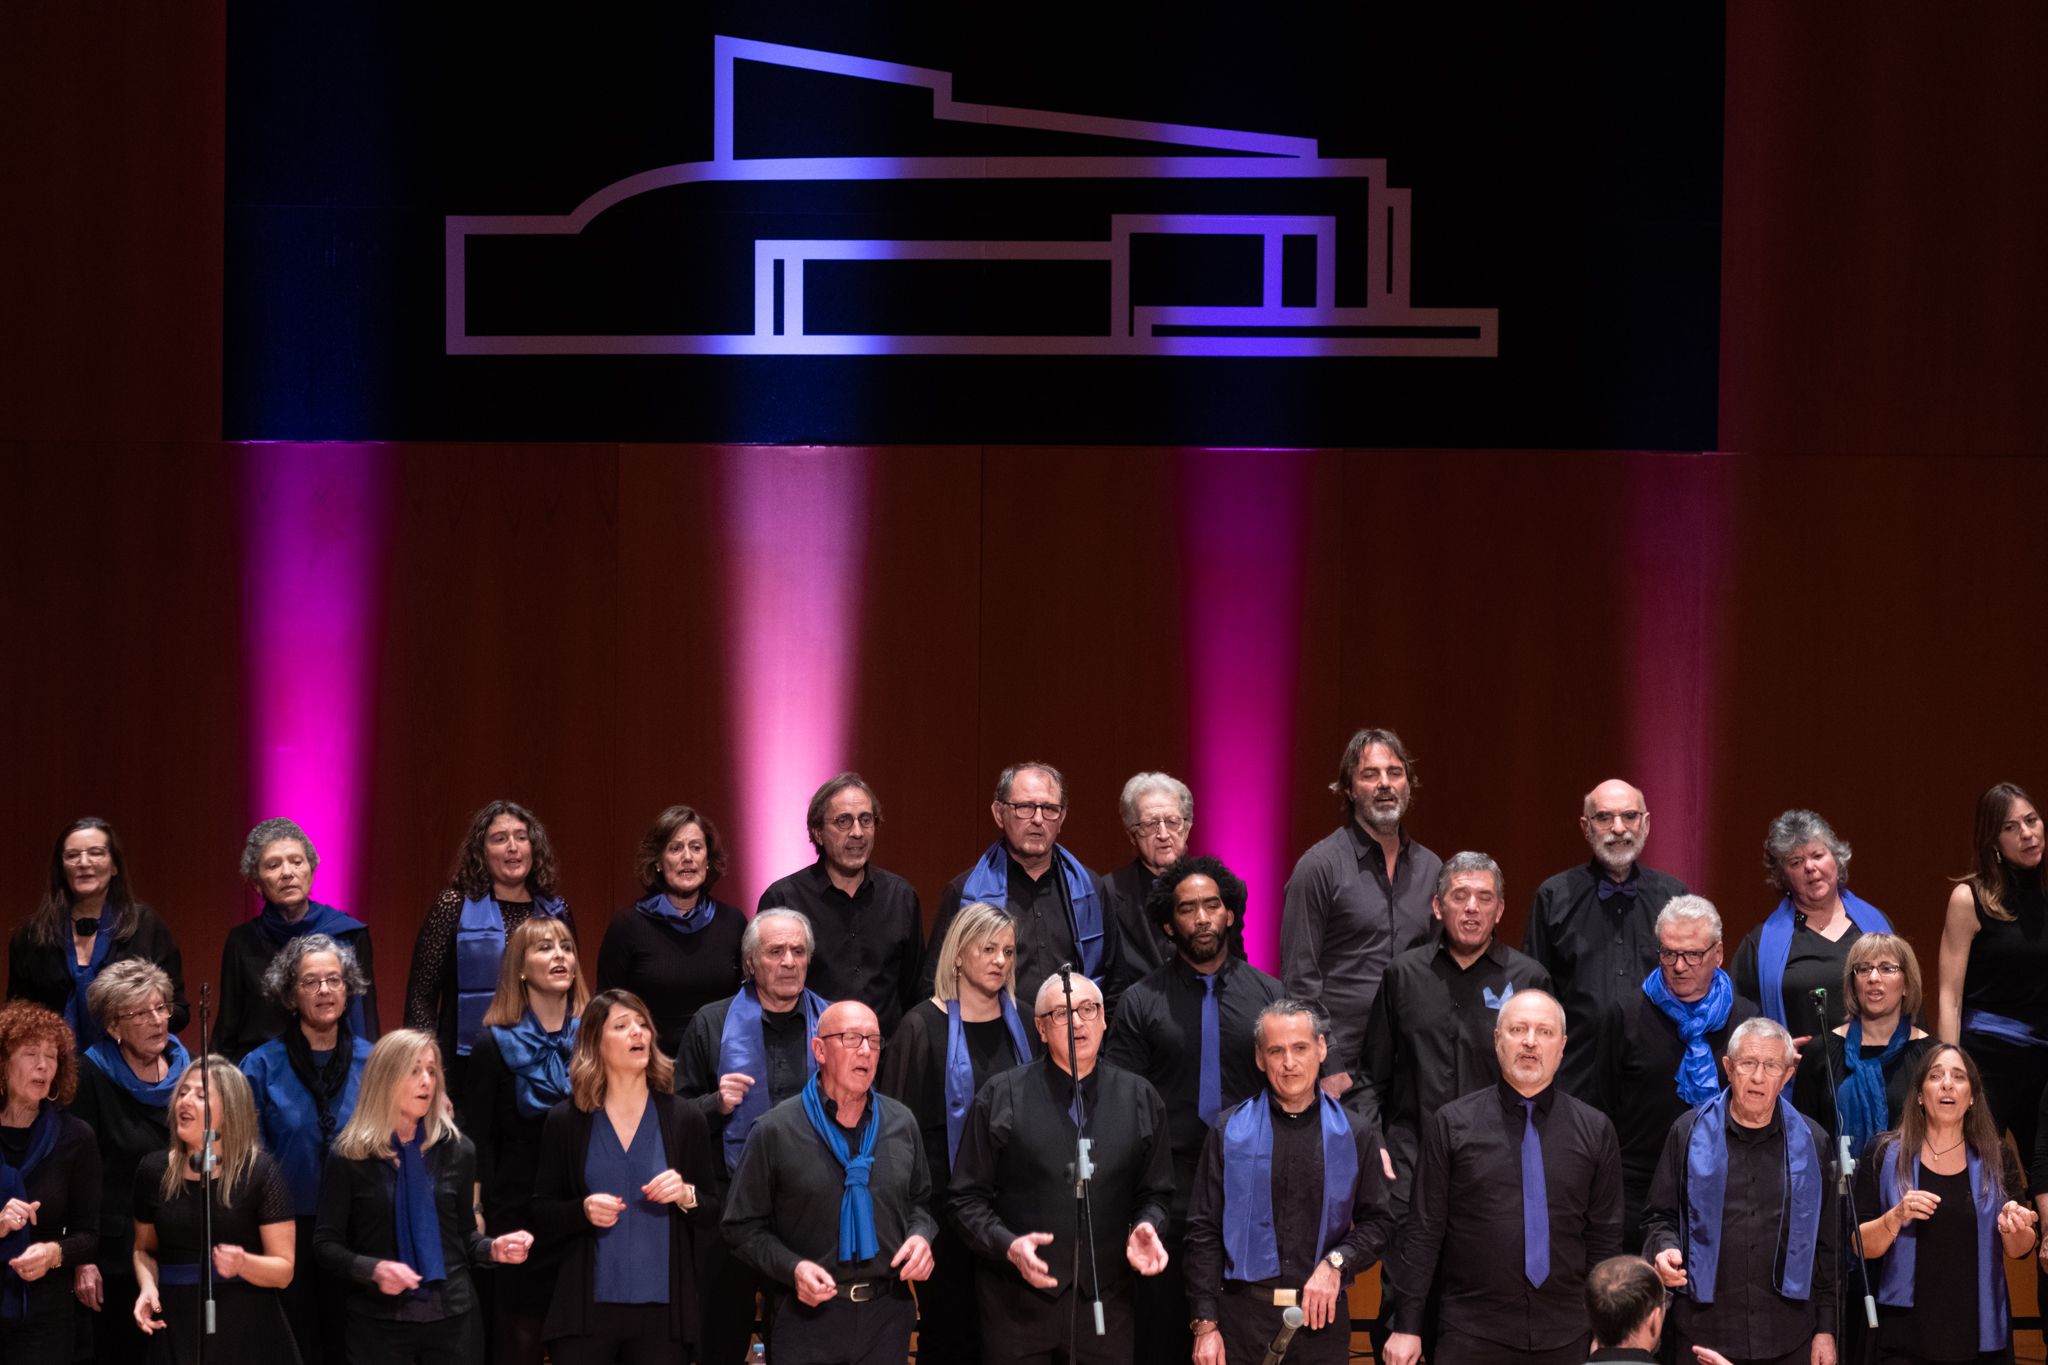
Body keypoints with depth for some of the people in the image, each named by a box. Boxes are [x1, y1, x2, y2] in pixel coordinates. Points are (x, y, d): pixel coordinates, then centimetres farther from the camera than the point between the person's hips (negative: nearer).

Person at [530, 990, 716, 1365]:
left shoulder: (685, 1118, 5)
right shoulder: (565, 1120, 4)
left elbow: (715, 1216, 8)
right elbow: (541, 1216, 6)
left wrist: (686, 1196, -12)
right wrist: (583, 1211, -13)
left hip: (662, 1308, 1)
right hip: (587, 1307, -1)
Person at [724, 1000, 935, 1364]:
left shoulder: (901, 1124, 6)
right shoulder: (776, 1132, -6)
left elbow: (921, 1201, 19)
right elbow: (744, 1226, -3)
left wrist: (920, 1236, -3)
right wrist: (792, 1268, -17)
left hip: (887, 1312, 4)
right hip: (808, 1316, -4)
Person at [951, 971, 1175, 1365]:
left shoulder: (1141, 1099, 9)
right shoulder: (1000, 1096, 1)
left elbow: (1155, 1192, 15)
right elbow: (969, 1197, 1)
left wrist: (1145, 1228, -7)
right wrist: (1008, 1244, -16)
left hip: (1104, 1303, 2)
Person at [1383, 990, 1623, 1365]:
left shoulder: (1595, 1129, 6)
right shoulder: (1453, 1123, 0)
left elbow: (1605, 1237, 7)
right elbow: (1423, 1230, 0)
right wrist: (1406, 1327, -3)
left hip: (1565, 1335, 2)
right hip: (1470, 1334, -1)